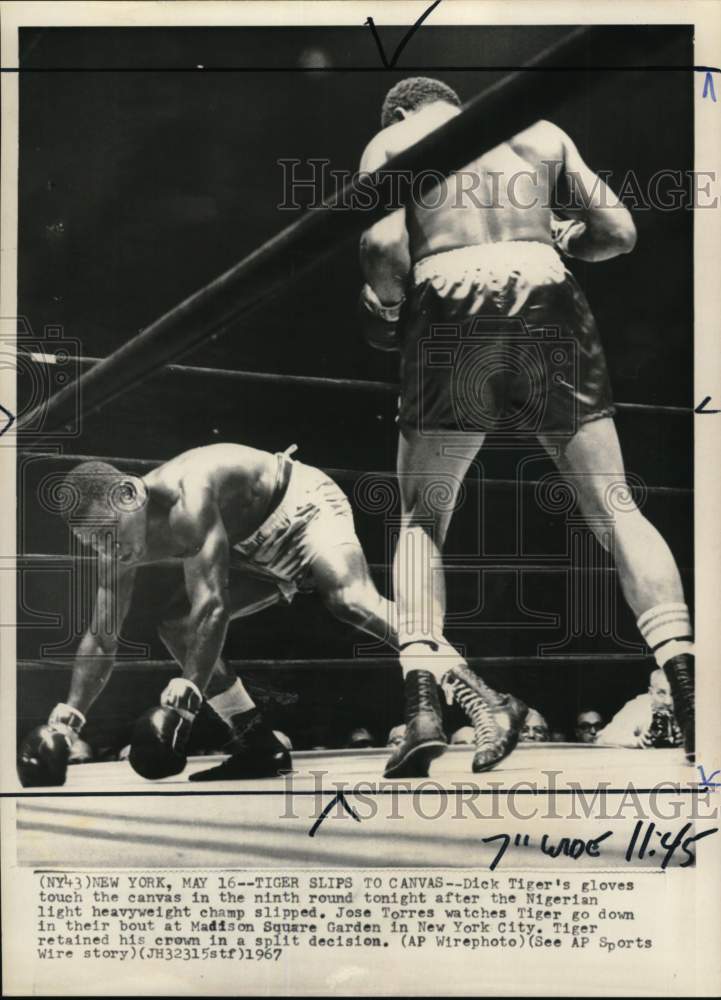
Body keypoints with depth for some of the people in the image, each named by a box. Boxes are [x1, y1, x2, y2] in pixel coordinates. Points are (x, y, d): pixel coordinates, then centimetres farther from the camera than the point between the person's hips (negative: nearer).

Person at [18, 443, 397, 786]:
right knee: (174, 622, 2)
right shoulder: (118, 554, -8)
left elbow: (212, 606, -40)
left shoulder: (187, 503, -35)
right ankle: (259, 745, 4)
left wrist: (182, 700, -42)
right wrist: (65, 721, -7)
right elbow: (101, 638, -1)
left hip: (304, 506, -8)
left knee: (350, 601, -35)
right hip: (258, 549, 8)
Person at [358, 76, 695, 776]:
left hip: (450, 312, -1)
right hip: (548, 306, 2)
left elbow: (384, 246, 2)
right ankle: (686, 685, -8)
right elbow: (619, 232, 21)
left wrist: (383, 324, 18)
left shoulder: (392, 141, 17)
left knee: (420, 521, 10)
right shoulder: (541, 133, 23)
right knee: (616, 511, 4)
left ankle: (421, 698, -6)